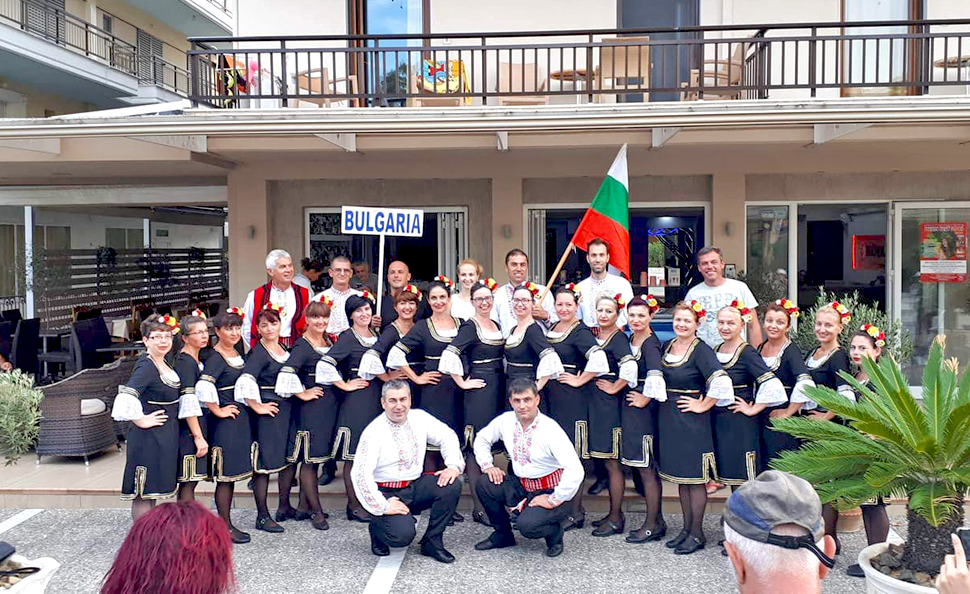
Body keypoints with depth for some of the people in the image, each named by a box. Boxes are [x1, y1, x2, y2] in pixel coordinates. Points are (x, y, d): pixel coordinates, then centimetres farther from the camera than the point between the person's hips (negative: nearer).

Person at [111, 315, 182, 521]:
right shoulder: (146, 366, -17)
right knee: (144, 493, -2)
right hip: (148, 437, -9)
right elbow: (126, 399, -30)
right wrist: (141, 421, -19)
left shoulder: (165, 363, 10)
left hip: (165, 437, 9)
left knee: (151, 492, 17)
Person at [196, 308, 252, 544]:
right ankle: (225, 527, 9)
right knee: (225, 475, 0)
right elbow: (204, 387, -29)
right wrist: (217, 410, -18)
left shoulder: (236, 353, 10)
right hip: (224, 423, -8)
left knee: (231, 474, 14)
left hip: (240, 419, 8)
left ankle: (226, 523, 24)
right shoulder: (215, 358, -15)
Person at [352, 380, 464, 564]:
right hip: (388, 493, -5)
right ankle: (377, 527, 11)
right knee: (402, 535, -27)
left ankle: (432, 542, -2)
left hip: (415, 486, 5)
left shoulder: (419, 418, 0)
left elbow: (447, 436, 8)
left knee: (452, 485, -19)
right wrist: (382, 505, -23)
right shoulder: (374, 431, -17)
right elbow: (360, 474, -21)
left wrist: (454, 465, -9)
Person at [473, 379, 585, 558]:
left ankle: (554, 533, 7)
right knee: (484, 485, -14)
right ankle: (502, 535, 10)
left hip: (549, 491, -6)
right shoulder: (506, 420, -6)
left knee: (526, 525, -30)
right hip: (522, 487, 6)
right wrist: (487, 465, -1)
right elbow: (482, 439, 14)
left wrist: (554, 500, -24)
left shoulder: (550, 429, -24)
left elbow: (575, 470, -30)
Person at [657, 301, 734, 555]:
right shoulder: (666, 346, 8)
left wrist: (702, 406, -16)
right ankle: (686, 529, 24)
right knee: (679, 476, 14)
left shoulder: (701, 350, -13)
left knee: (695, 478, 1)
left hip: (692, 420, -7)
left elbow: (721, 382, -25)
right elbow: (660, 378, 26)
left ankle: (697, 534, 12)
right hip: (669, 418, 7)